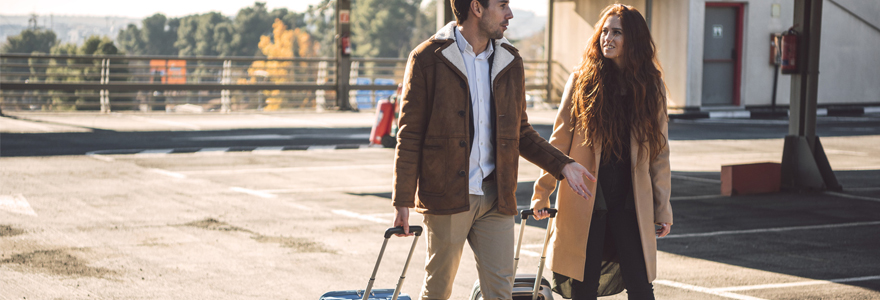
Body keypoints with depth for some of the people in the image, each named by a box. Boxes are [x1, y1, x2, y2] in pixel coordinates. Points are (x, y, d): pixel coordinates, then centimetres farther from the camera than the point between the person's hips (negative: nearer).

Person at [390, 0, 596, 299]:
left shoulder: (510, 61, 10)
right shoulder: (428, 59, -5)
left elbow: (521, 131, 18)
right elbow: (409, 135, -5)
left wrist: (562, 164, 5)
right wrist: (402, 200, -9)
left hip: (495, 196, 4)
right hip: (446, 195, -4)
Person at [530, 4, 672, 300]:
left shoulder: (651, 86, 5)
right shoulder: (581, 81, 1)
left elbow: (659, 152, 7)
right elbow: (559, 141, 4)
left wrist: (663, 208, 5)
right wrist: (542, 193, 3)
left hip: (631, 204, 1)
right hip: (584, 203, -1)